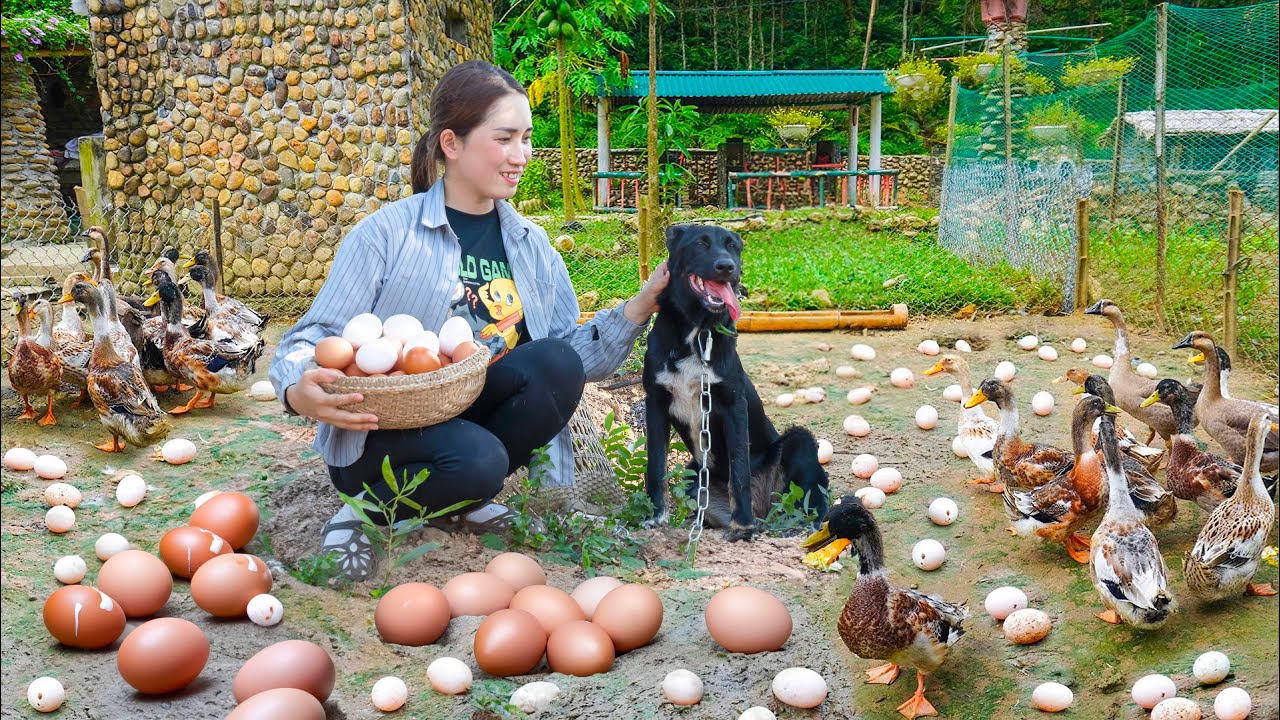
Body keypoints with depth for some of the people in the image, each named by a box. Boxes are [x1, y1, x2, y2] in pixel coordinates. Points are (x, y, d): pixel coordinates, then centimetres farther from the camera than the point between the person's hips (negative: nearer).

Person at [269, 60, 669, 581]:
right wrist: (299, 394, -33)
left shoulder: (531, 245, 6)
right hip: (381, 434, -5)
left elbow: (579, 356, 2)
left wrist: (646, 300, -11)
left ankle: (468, 498, -3)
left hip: (475, 417, 5)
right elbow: (312, 338, -11)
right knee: (475, 457, -36)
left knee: (556, 363, -23)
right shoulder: (388, 233, -9)